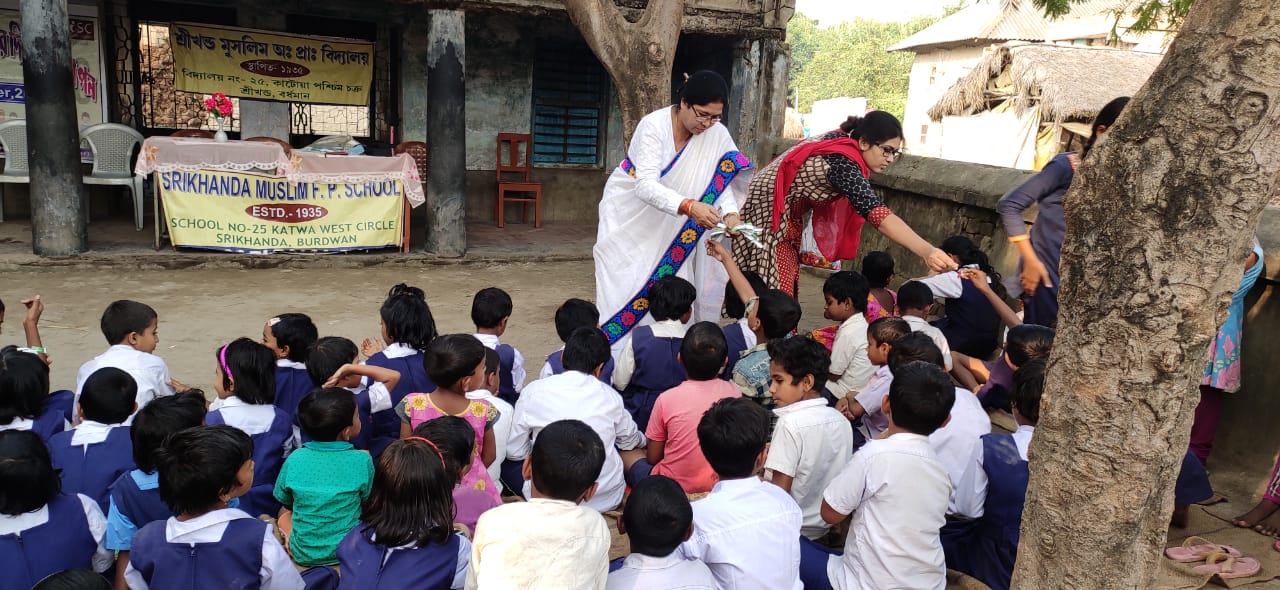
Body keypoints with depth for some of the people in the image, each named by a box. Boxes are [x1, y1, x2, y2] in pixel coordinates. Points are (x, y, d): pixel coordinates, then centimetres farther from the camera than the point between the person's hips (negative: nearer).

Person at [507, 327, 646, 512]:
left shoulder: (534, 391, -9)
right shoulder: (609, 395, -5)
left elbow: (514, 452, -3)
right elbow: (630, 441, 14)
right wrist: (643, 439, 37)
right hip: (606, 499, 3)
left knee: (506, 460, 18)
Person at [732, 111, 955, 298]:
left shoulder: (839, 139, -2)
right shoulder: (842, 163, -29)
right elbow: (877, 213, -40)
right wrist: (926, 251, -48)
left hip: (786, 217, 10)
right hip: (768, 213, -10)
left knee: (787, 288, 9)